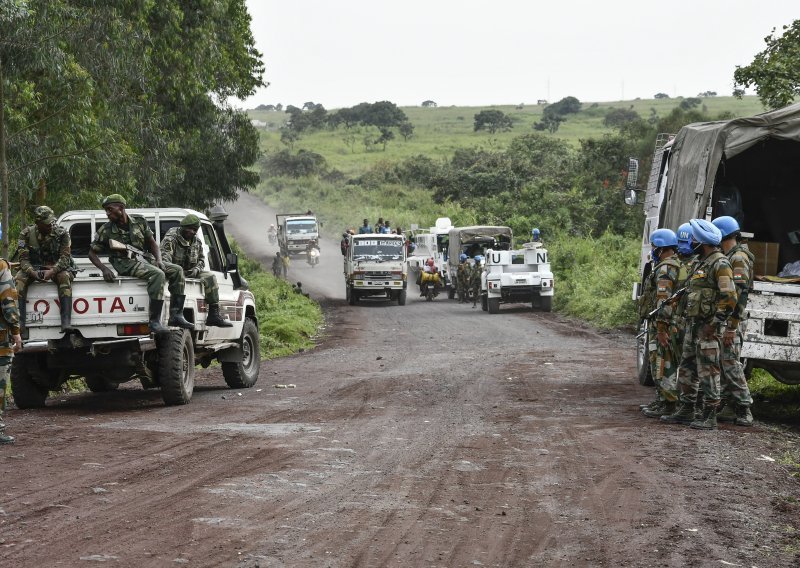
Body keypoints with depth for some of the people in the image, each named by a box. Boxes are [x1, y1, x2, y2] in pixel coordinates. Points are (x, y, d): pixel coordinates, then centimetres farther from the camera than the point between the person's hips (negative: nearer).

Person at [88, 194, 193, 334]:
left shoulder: (139, 221, 5)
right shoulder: (106, 231, -3)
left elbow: (152, 243, 11)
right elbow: (92, 253, 3)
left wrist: (159, 260, -6)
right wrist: (104, 269, -15)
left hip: (144, 258, 6)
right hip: (125, 263, -6)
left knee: (176, 270, -8)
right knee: (157, 274, -32)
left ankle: (176, 315, -12)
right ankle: (154, 321, -36)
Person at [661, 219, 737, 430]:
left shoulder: (720, 264, -14)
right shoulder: (701, 263, 18)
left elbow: (729, 298, -20)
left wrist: (715, 323, -19)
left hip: (708, 326, -10)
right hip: (694, 324, 10)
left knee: (708, 371, -7)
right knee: (687, 368, 14)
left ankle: (710, 416, -4)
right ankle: (686, 411, 22)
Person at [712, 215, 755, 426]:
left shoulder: (739, 258, -14)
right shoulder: (727, 257, 18)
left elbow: (739, 295, -21)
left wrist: (731, 327, -24)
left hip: (731, 320, -10)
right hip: (721, 319, 10)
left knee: (731, 364, -11)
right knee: (723, 364, 11)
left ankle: (744, 411, -10)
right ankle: (730, 407, 15)